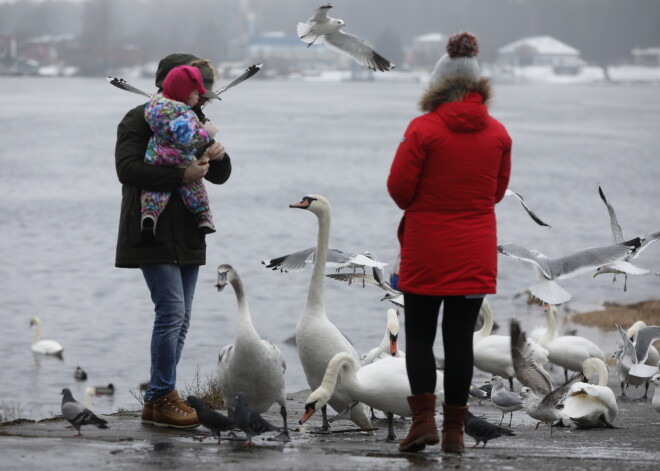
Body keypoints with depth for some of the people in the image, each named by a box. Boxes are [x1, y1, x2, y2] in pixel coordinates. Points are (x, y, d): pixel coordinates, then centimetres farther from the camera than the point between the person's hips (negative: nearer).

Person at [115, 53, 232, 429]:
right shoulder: (139, 121, -7)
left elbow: (220, 176, 18)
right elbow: (128, 169, -21)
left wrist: (219, 157, -5)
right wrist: (182, 175, -25)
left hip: (188, 238, 8)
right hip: (153, 236, -8)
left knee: (181, 317, 7)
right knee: (172, 311, -15)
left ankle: (159, 399, 13)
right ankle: (162, 399, -9)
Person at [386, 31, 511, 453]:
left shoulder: (424, 129, -12)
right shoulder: (498, 134, 0)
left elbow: (399, 187, -8)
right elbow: (498, 190, 11)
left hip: (426, 250, -3)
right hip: (475, 255, 3)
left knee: (419, 335, 8)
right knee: (460, 338, 7)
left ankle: (424, 417, -5)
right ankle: (454, 429, 8)